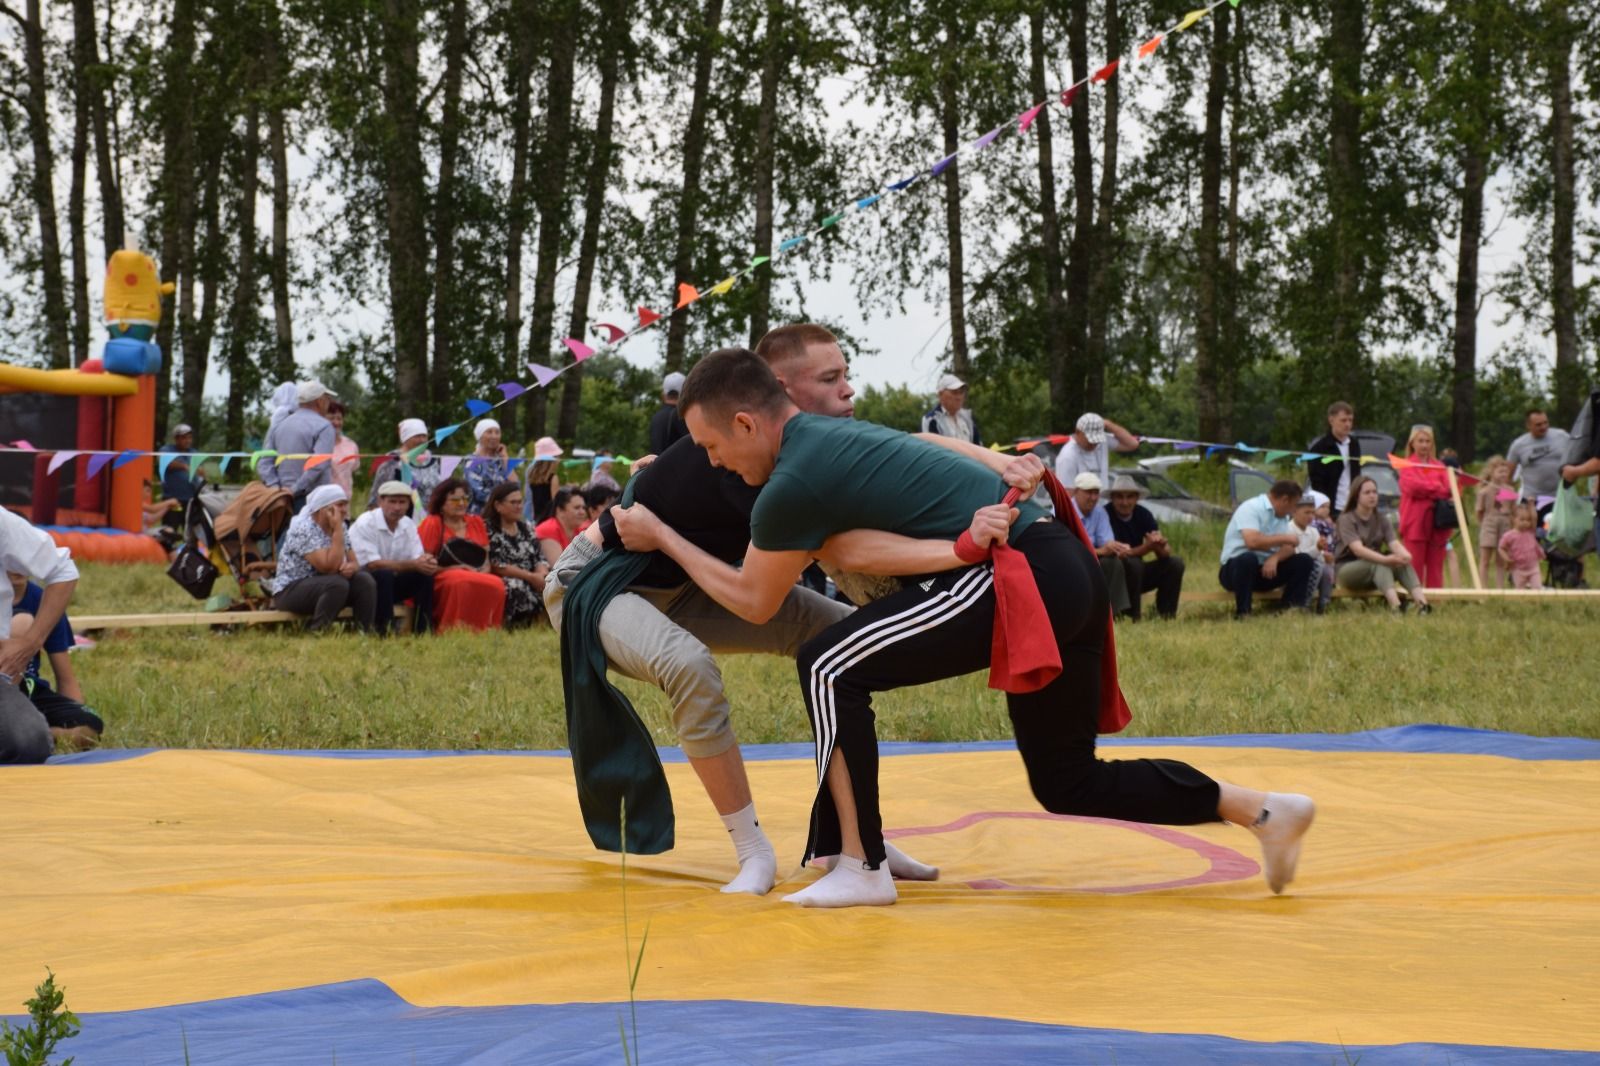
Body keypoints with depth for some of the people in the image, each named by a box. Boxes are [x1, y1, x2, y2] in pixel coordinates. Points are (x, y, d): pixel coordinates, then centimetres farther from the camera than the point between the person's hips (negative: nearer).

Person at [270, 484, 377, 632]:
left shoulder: (340, 528, 4)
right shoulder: (304, 529, -22)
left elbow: (354, 562, 8)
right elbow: (329, 567, -29)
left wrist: (351, 567, -17)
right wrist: (337, 530, -26)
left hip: (323, 586, 8)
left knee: (364, 580, -13)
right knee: (338, 584, -33)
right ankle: (315, 633, -23)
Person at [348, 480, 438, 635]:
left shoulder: (408, 525, 3)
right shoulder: (365, 524, -18)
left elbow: (417, 560, -3)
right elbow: (372, 564, -27)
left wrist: (426, 562, -30)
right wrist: (413, 565, -34)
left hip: (389, 582, 6)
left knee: (425, 575, -16)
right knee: (384, 574, -36)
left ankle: (422, 632, -13)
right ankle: (385, 633, -31)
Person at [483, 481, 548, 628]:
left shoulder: (526, 529, 18)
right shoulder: (488, 529, -4)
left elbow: (538, 559, 12)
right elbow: (495, 565, -13)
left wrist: (541, 574, -12)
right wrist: (530, 576, -15)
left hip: (530, 580, 7)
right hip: (501, 582, -6)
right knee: (517, 587, -37)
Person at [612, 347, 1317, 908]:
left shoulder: (794, 484, -8)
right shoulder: (832, 435, 17)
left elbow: (754, 602, 7)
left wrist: (660, 538, 16)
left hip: (1016, 577, -10)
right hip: (1069, 571, 10)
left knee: (830, 669, -5)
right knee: (1069, 783, 19)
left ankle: (861, 867, -2)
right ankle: (1265, 811, 17)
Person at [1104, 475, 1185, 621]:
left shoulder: (1143, 514, -3)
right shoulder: (1106, 515, -20)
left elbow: (1166, 552, -9)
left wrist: (1161, 545, -34)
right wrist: (1148, 546, -40)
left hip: (1138, 575, 6)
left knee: (1175, 563, -11)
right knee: (1132, 563, -34)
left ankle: (1166, 615, -8)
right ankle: (1132, 617, -24)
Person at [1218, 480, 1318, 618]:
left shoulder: (1282, 517, 11)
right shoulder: (1251, 508, -16)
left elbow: (1289, 548, 1)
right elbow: (1252, 541, -31)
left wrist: (1275, 558, -23)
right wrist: (1284, 538, -19)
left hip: (1266, 569, 7)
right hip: (1234, 568, -7)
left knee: (1305, 561, -6)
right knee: (1248, 558, -40)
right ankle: (1242, 612, -29)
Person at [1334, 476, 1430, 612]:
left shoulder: (1382, 519, 7)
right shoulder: (1346, 519, -10)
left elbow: (1394, 543, -10)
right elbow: (1358, 549, -26)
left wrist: (1405, 555, -34)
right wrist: (1385, 559, -40)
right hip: (1346, 570, -5)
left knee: (1402, 562, -24)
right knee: (1378, 564, -34)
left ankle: (1421, 602, -46)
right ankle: (1395, 605, -56)